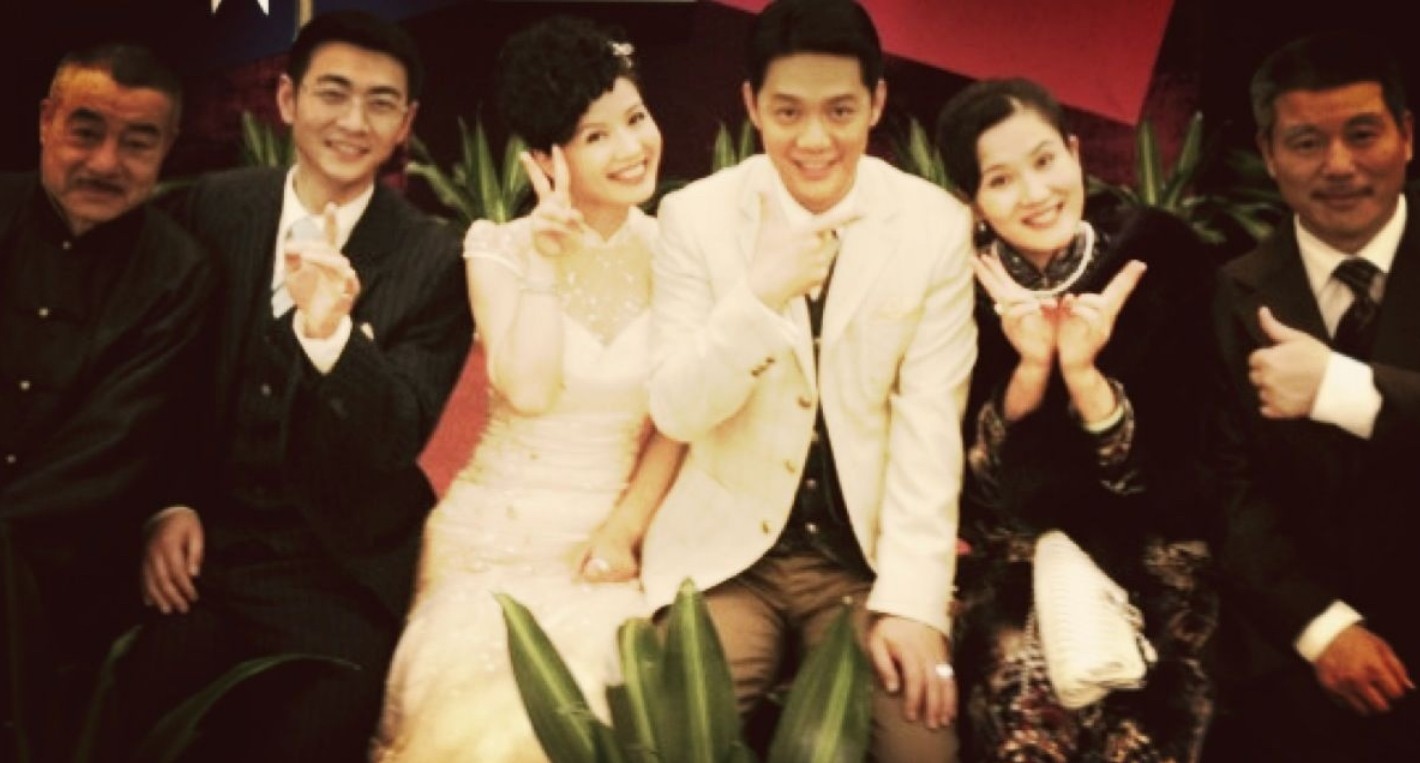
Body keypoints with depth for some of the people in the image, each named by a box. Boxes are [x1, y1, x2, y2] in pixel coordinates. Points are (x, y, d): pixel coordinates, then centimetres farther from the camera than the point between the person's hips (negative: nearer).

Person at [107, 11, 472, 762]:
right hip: (200, 546, 2)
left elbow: (397, 441, -13)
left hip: (339, 573, -2)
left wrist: (331, 331, -30)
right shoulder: (213, 207, 2)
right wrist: (168, 504, -2)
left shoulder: (434, 260, -7)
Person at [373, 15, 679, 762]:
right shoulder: (503, 248, -4)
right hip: (502, 534, -1)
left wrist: (624, 530, -7)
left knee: (593, 694, -25)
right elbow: (529, 391, -18)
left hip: (618, 536, 1)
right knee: (486, 703, -24)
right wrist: (547, 259, -16)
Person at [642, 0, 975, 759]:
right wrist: (762, 294, -25)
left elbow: (930, 424, -8)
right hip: (727, 552, 0)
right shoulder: (694, 215, -5)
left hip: (870, 555, 0)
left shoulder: (936, 225, -5)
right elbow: (675, 412, -9)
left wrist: (912, 597, -17)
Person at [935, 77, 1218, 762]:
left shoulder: (1161, 255, -6)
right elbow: (970, 477, -7)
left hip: (1150, 555, 0)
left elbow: (1173, 461, -8)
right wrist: (1030, 365, -22)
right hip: (1015, 563, 0)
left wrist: (1082, 370, -23)